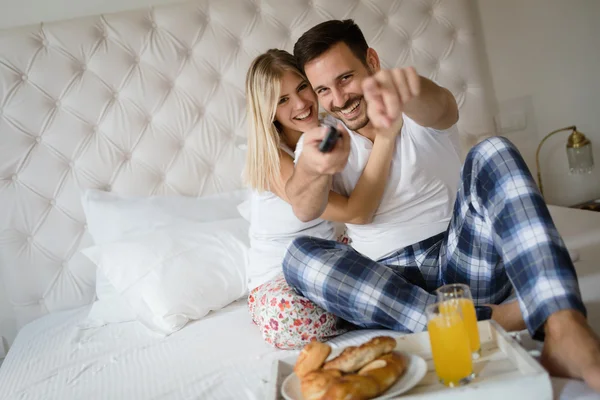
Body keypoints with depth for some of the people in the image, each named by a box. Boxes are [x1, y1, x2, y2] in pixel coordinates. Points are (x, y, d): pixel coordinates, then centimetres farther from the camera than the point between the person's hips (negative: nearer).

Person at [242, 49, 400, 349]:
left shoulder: (329, 132, -1)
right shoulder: (272, 159, -21)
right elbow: (356, 213, -29)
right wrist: (385, 136, -31)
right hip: (279, 280, -5)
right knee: (288, 314, -38)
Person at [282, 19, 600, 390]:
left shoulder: (419, 115, 4)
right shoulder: (323, 139, 7)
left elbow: (437, 107, -24)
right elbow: (305, 210, -15)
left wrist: (407, 88, -49)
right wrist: (310, 169, -40)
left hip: (462, 259, -1)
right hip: (392, 283, 1)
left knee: (492, 153, -22)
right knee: (299, 254, -24)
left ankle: (565, 331, -39)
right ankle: (485, 321, -33)